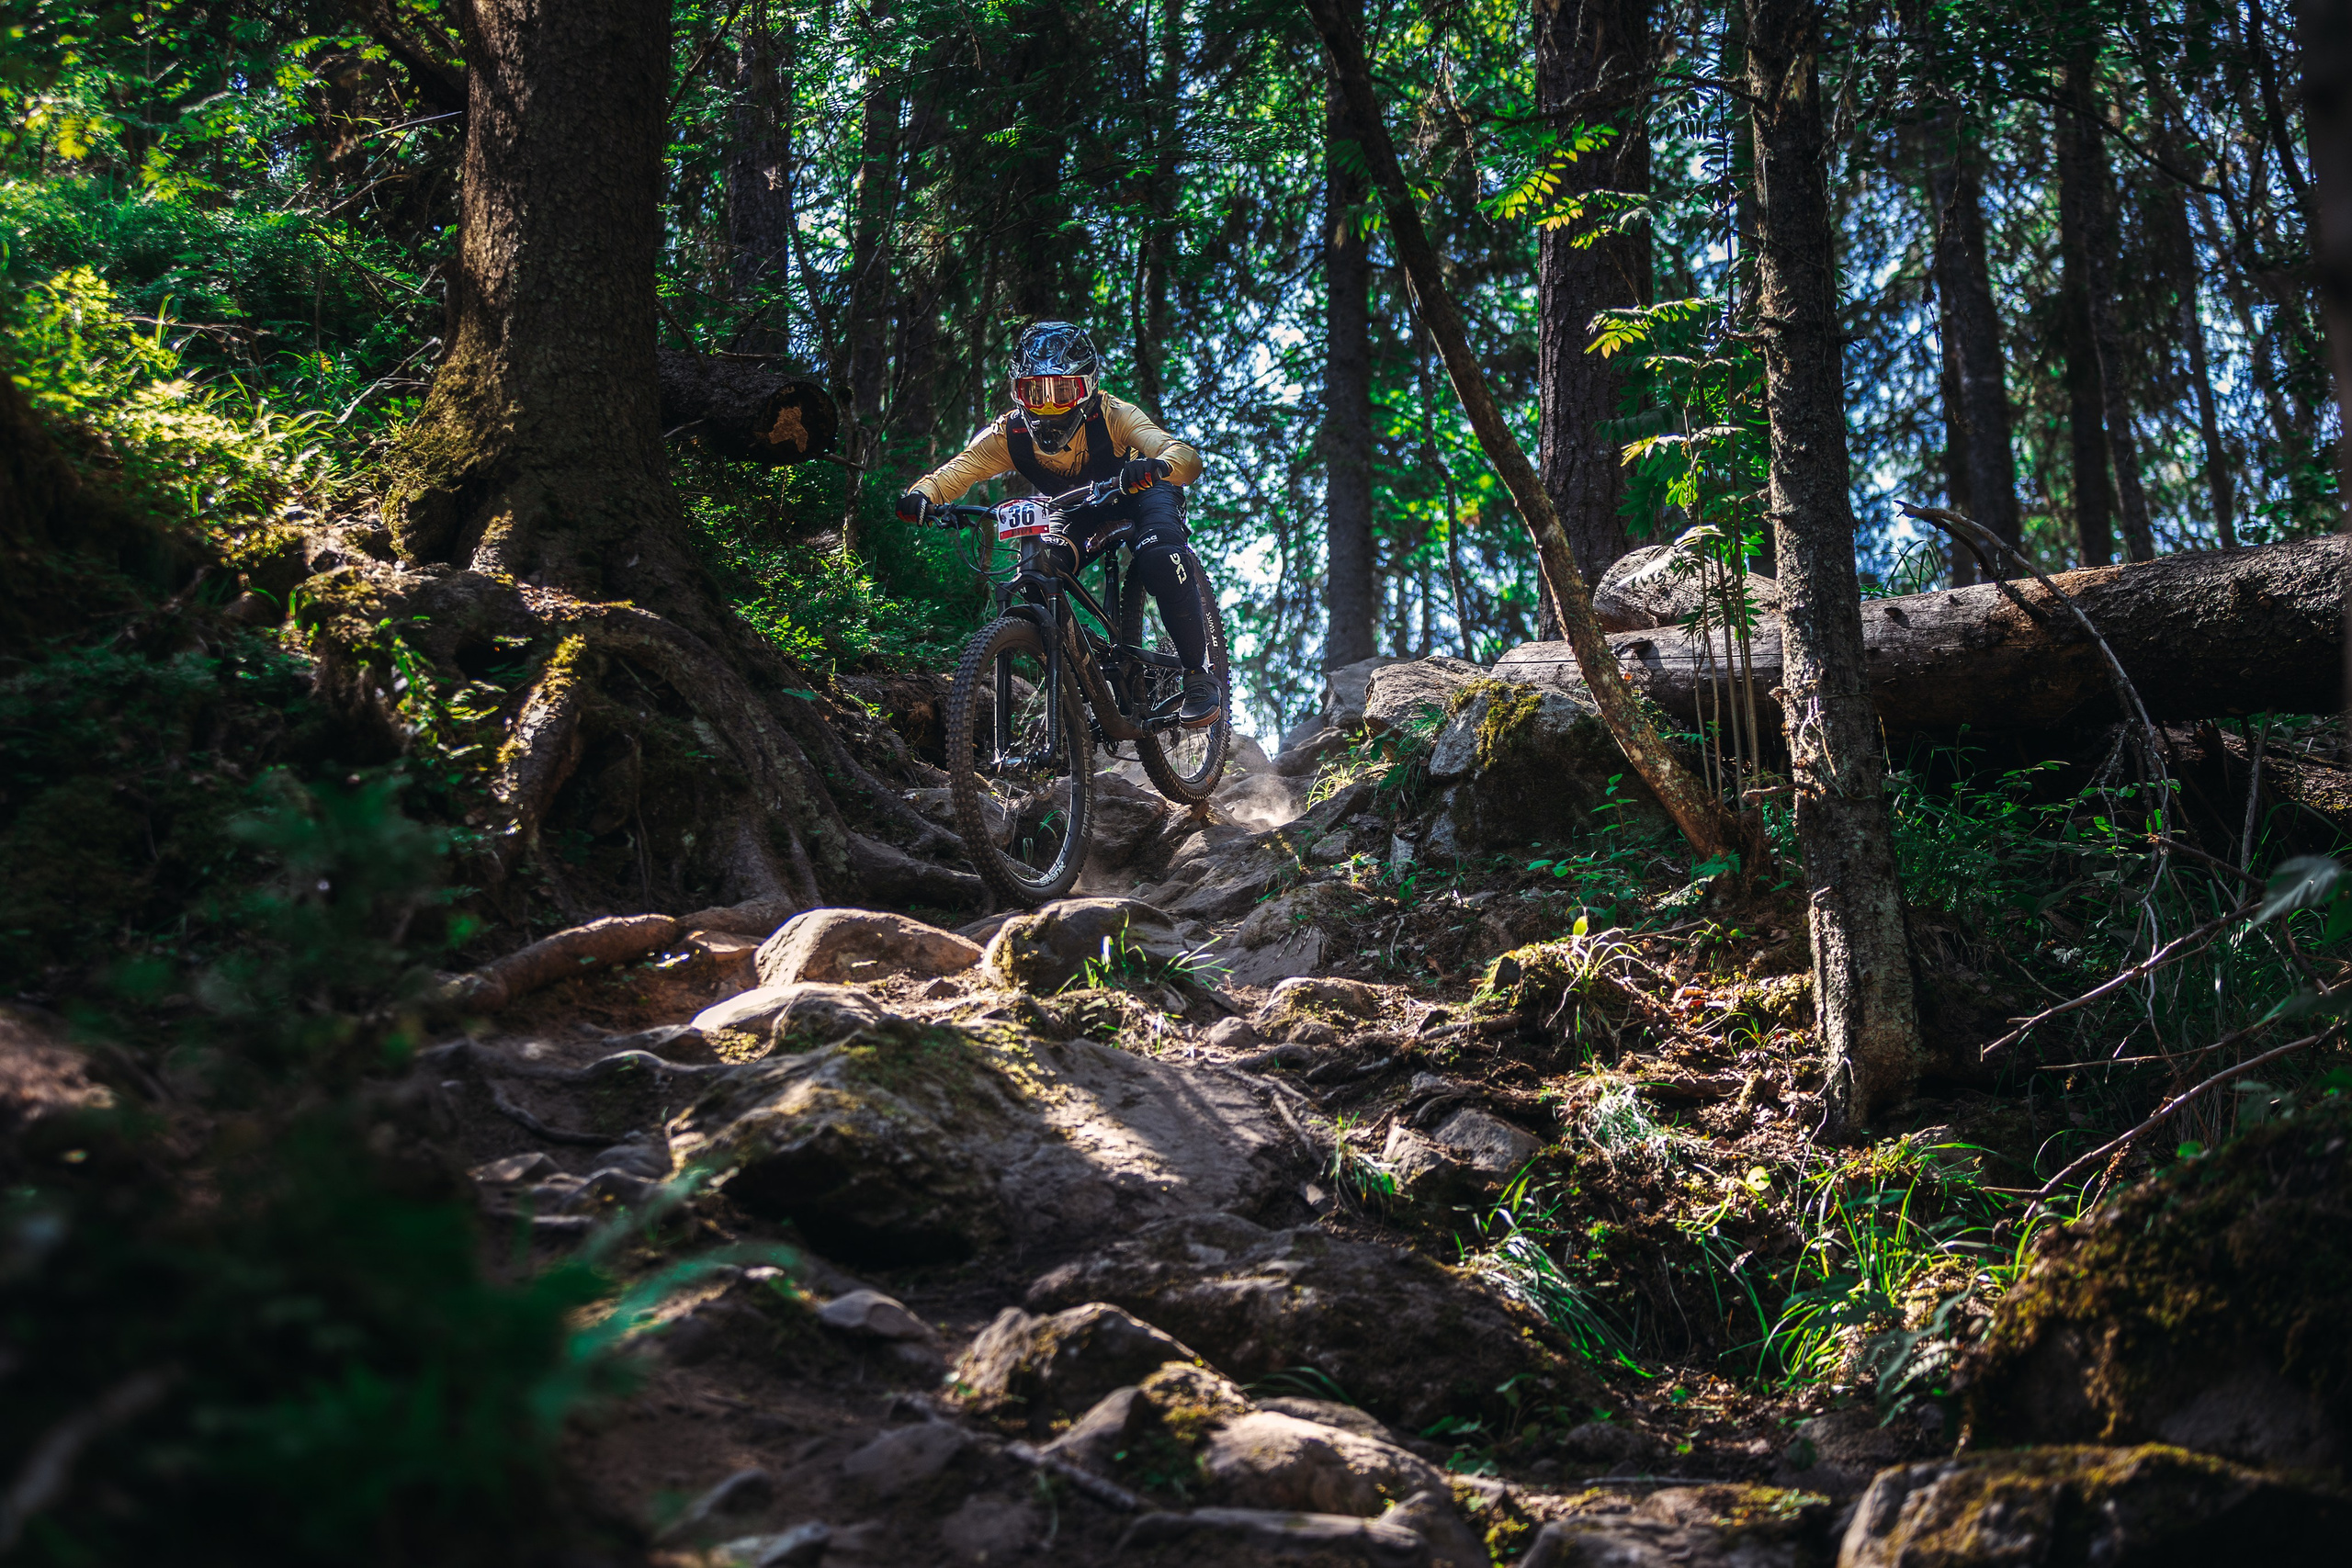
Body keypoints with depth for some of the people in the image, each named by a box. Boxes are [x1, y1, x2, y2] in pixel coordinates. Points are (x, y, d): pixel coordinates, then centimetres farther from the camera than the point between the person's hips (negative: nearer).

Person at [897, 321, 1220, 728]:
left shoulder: (1112, 416, -32)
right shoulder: (1009, 434, -23)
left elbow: (1188, 458, -42)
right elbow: (957, 471, -31)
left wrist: (1155, 466, -67)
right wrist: (922, 495, -54)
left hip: (1138, 496, -4)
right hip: (1078, 515, 4)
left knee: (1161, 559, -34)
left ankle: (1199, 674, -19)